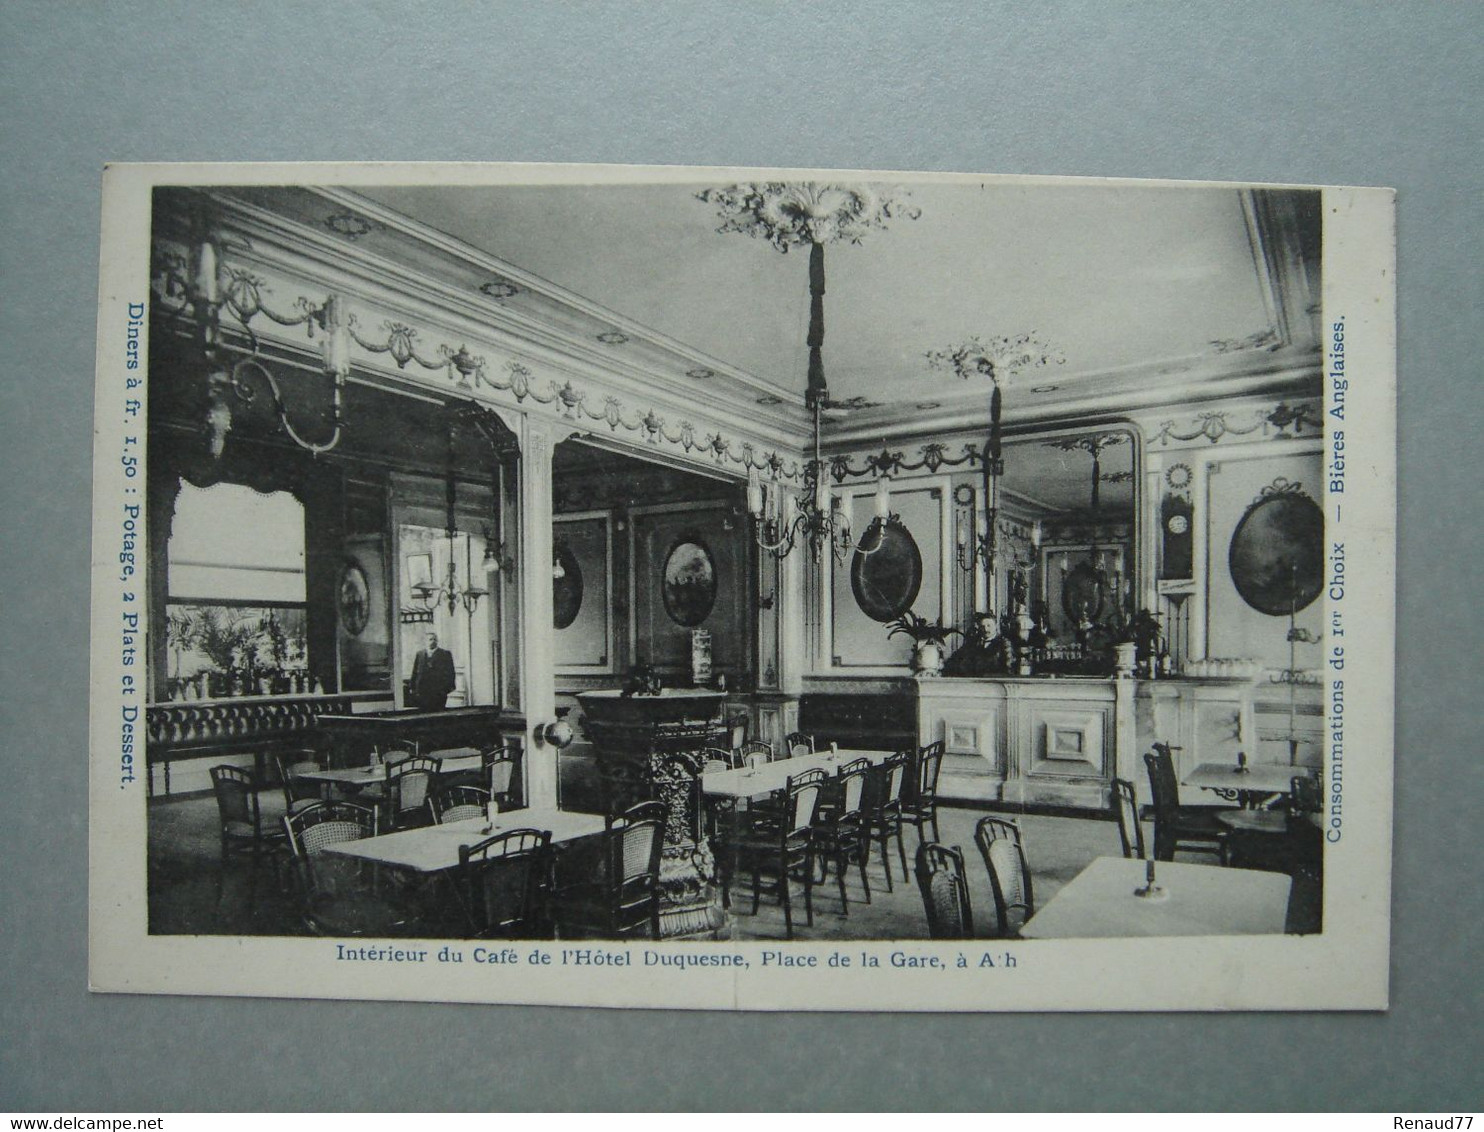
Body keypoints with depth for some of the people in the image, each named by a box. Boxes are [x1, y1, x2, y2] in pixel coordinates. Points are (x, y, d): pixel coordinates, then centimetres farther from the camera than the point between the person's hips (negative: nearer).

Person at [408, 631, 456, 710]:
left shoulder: (446, 654, 7)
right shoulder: (419, 655, 15)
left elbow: (450, 672, 4)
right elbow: (415, 672, 14)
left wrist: (449, 687, -6)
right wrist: (413, 687, 7)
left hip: (439, 692, -2)